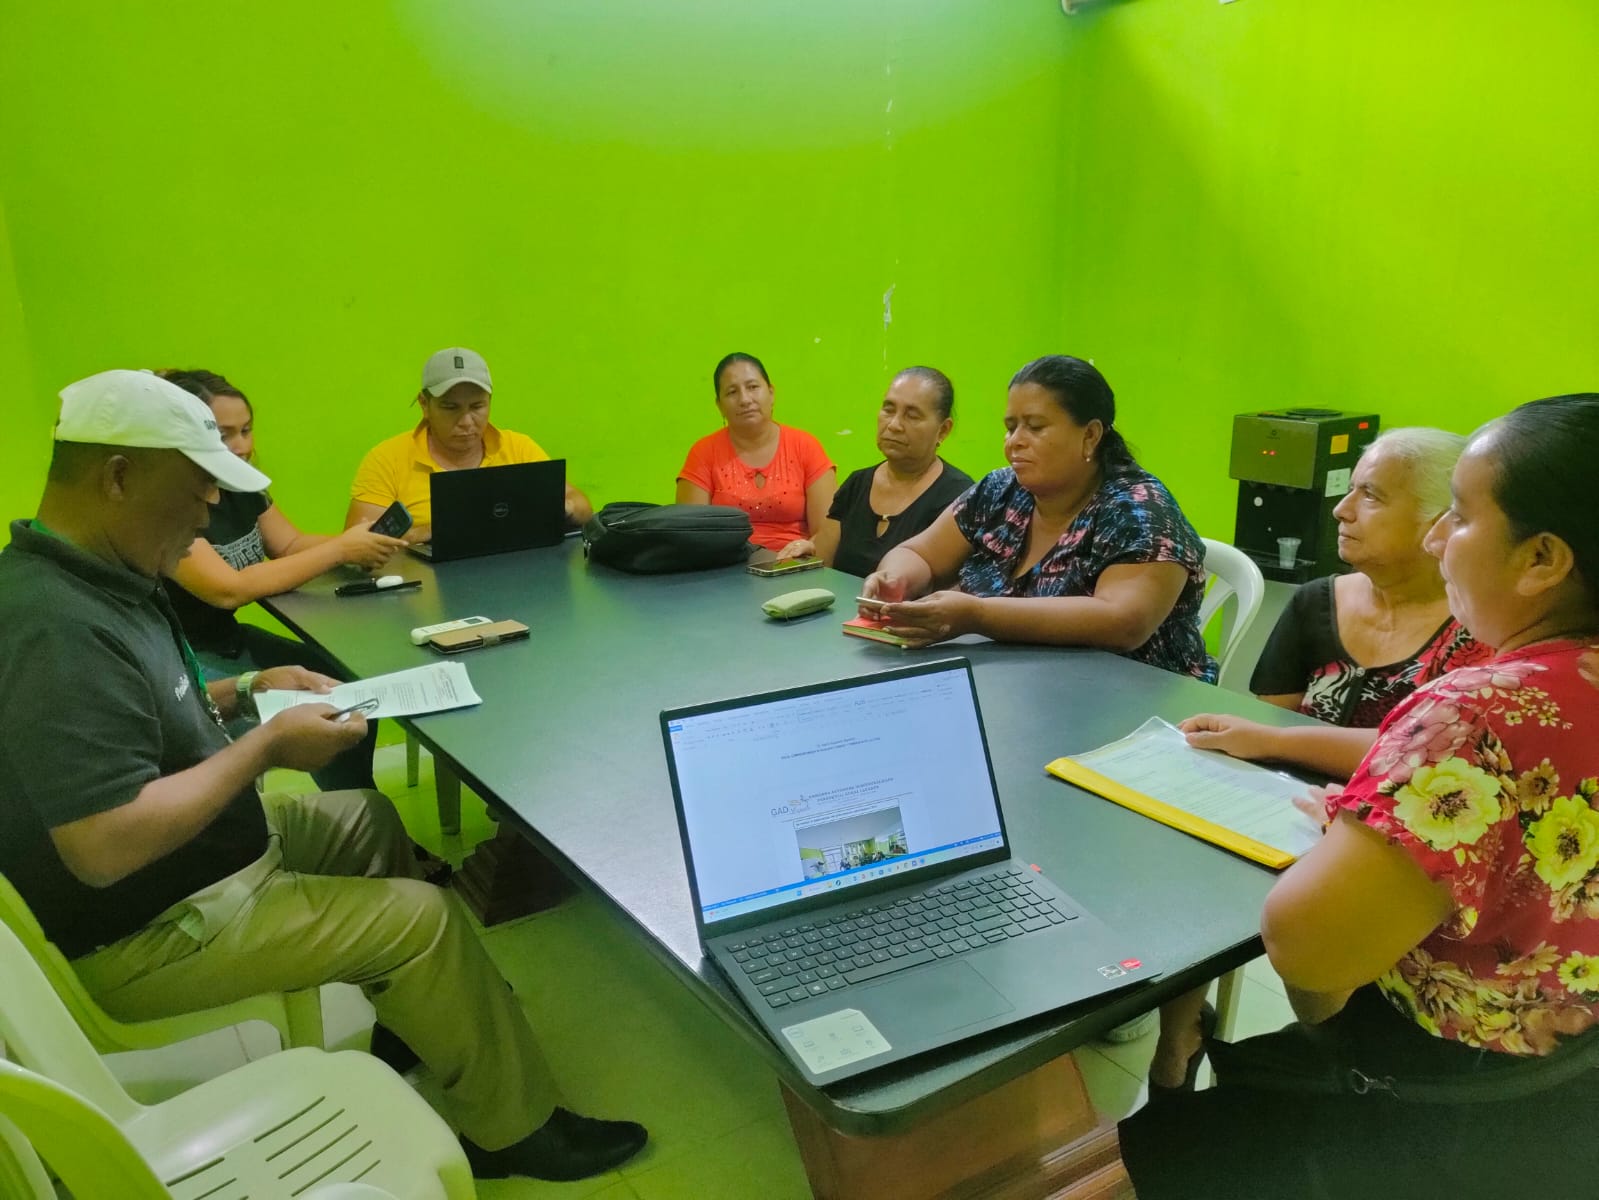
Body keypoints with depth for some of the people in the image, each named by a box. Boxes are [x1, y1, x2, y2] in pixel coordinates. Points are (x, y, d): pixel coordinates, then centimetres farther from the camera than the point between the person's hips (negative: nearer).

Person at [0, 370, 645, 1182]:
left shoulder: (93, 576, 1)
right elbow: (106, 848, -36)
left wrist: (242, 692, 5)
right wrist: (266, 745, -26)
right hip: (153, 931, -10)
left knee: (366, 819, 21)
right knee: (421, 918, -11)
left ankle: (403, 1021, 34)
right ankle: (512, 1130, 7)